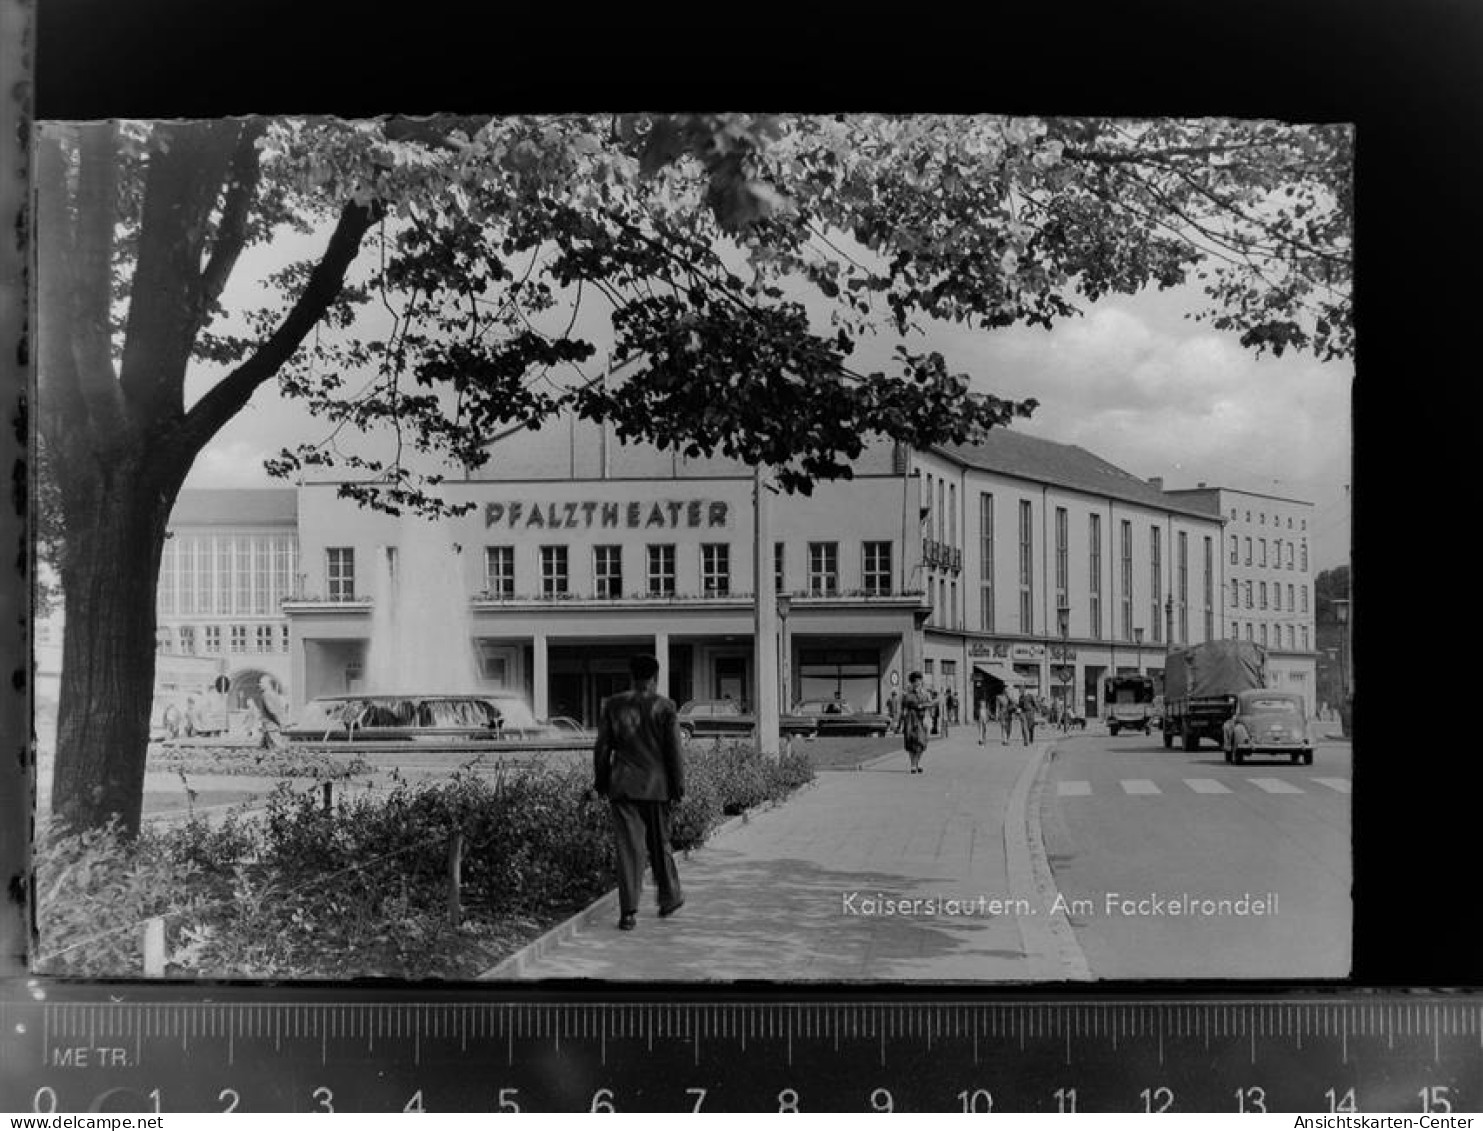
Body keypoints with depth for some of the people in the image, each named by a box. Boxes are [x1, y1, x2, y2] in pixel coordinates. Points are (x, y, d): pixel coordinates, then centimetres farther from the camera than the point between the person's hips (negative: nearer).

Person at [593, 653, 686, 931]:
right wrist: (678, 786, 1)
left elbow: (602, 747, 5)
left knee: (628, 847, -1)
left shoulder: (614, 705, 3)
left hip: (623, 786, 1)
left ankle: (628, 912, -7)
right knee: (659, 843, 15)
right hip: (656, 785, -1)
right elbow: (673, 750, -5)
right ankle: (669, 899, 30)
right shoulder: (664, 707, -4)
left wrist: (601, 782, 13)